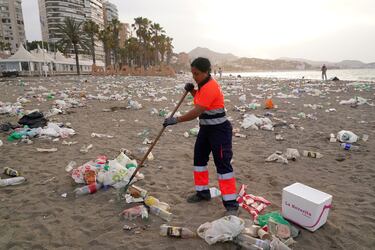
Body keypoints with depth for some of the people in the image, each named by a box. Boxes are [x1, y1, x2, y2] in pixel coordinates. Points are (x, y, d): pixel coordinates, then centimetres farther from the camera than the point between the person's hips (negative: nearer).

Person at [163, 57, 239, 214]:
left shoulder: (210, 87, -24)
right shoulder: (204, 85, 6)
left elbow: (197, 111, -28)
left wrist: (176, 120, -25)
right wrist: (191, 91, 6)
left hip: (219, 130, -10)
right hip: (206, 128, 10)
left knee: (223, 164, -7)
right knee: (199, 159, 16)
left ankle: (231, 204, 3)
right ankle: (203, 193, 32)